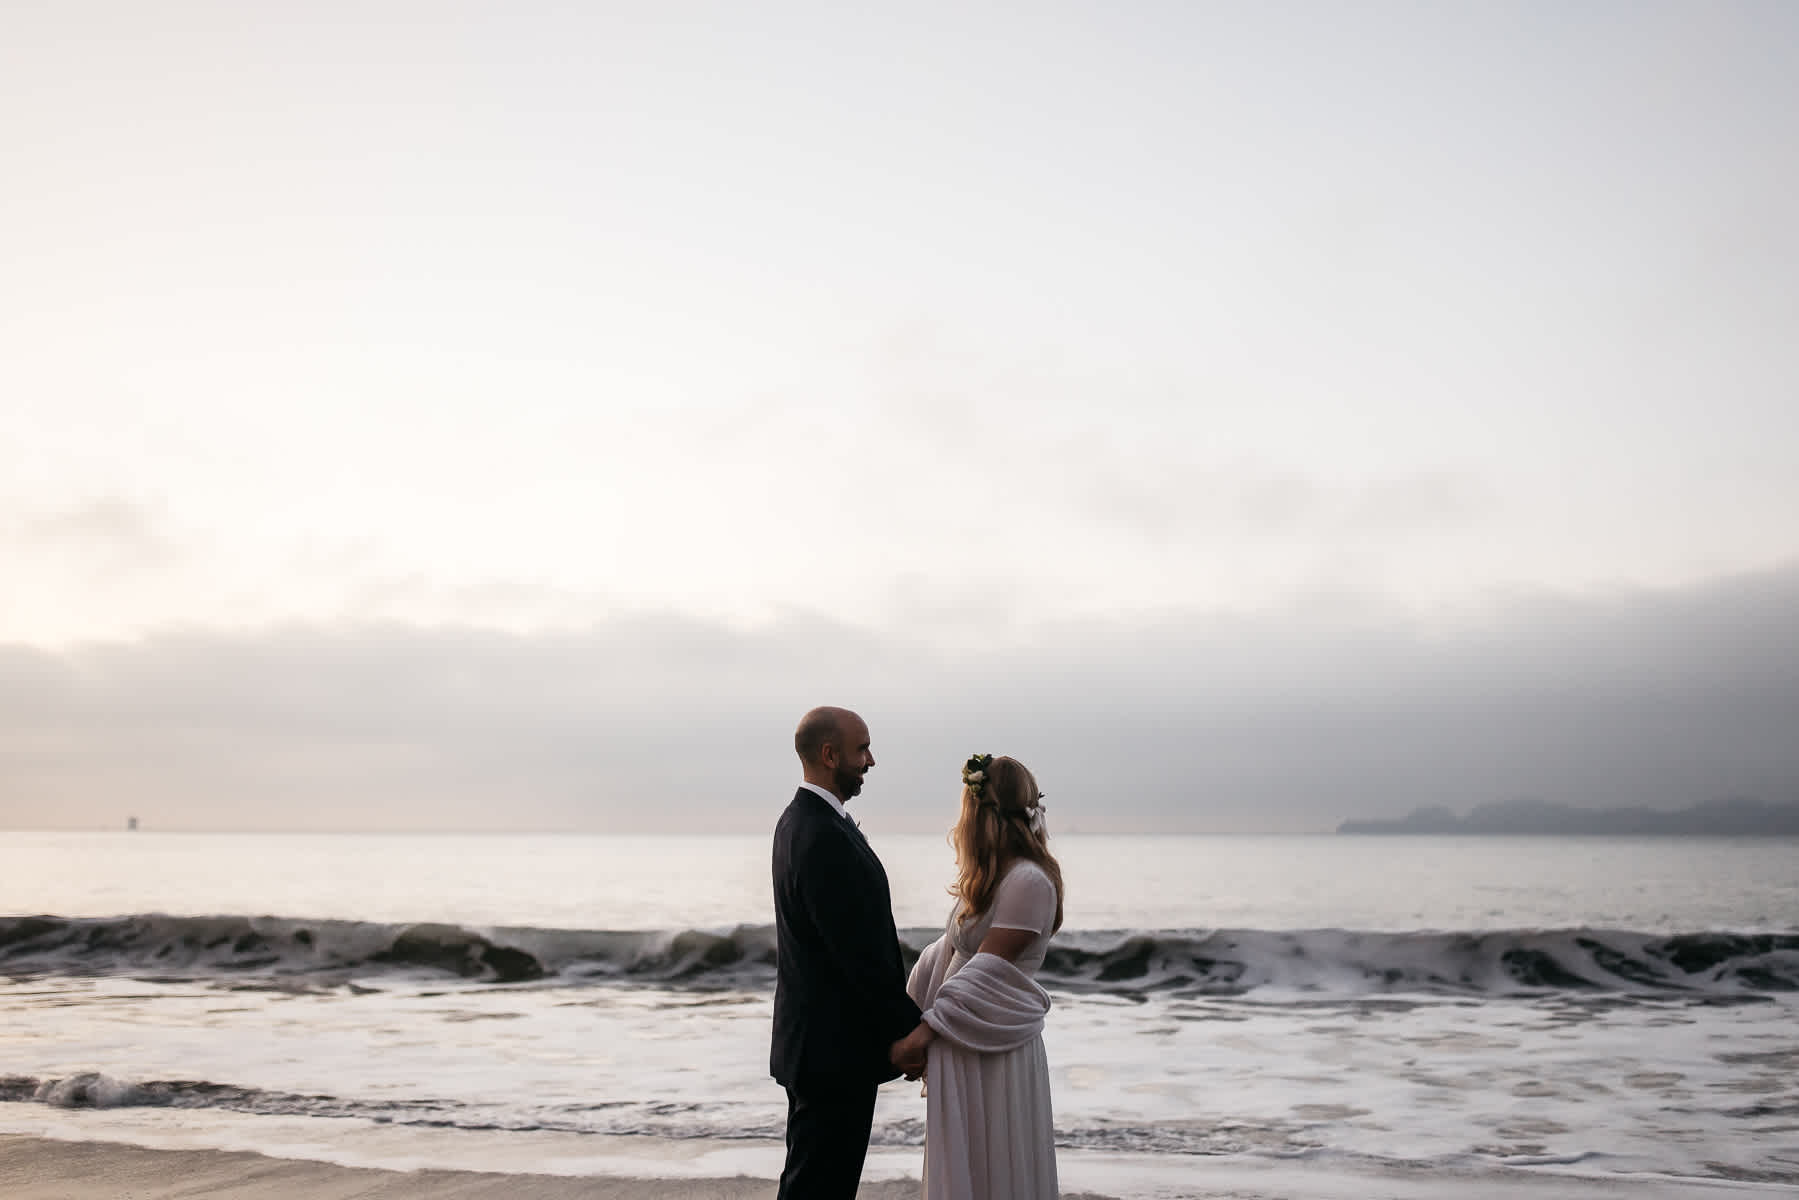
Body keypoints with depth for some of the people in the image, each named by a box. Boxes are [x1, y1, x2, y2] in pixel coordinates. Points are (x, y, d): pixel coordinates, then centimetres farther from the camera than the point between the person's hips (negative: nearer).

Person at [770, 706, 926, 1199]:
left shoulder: (800, 820, 11)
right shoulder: (827, 840, -23)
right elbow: (861, 952, -23)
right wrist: (909, 1028, -13)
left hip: (810, 1041, 11)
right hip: (836, 1047, -11)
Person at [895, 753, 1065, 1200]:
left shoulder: (1030, 882, -18)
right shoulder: (990, 877, 13)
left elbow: (986, 971, -20)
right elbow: (951, 952, 17)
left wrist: (925, 1032, -18)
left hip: (994, 1051, -9)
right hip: (961, 1048, 9)